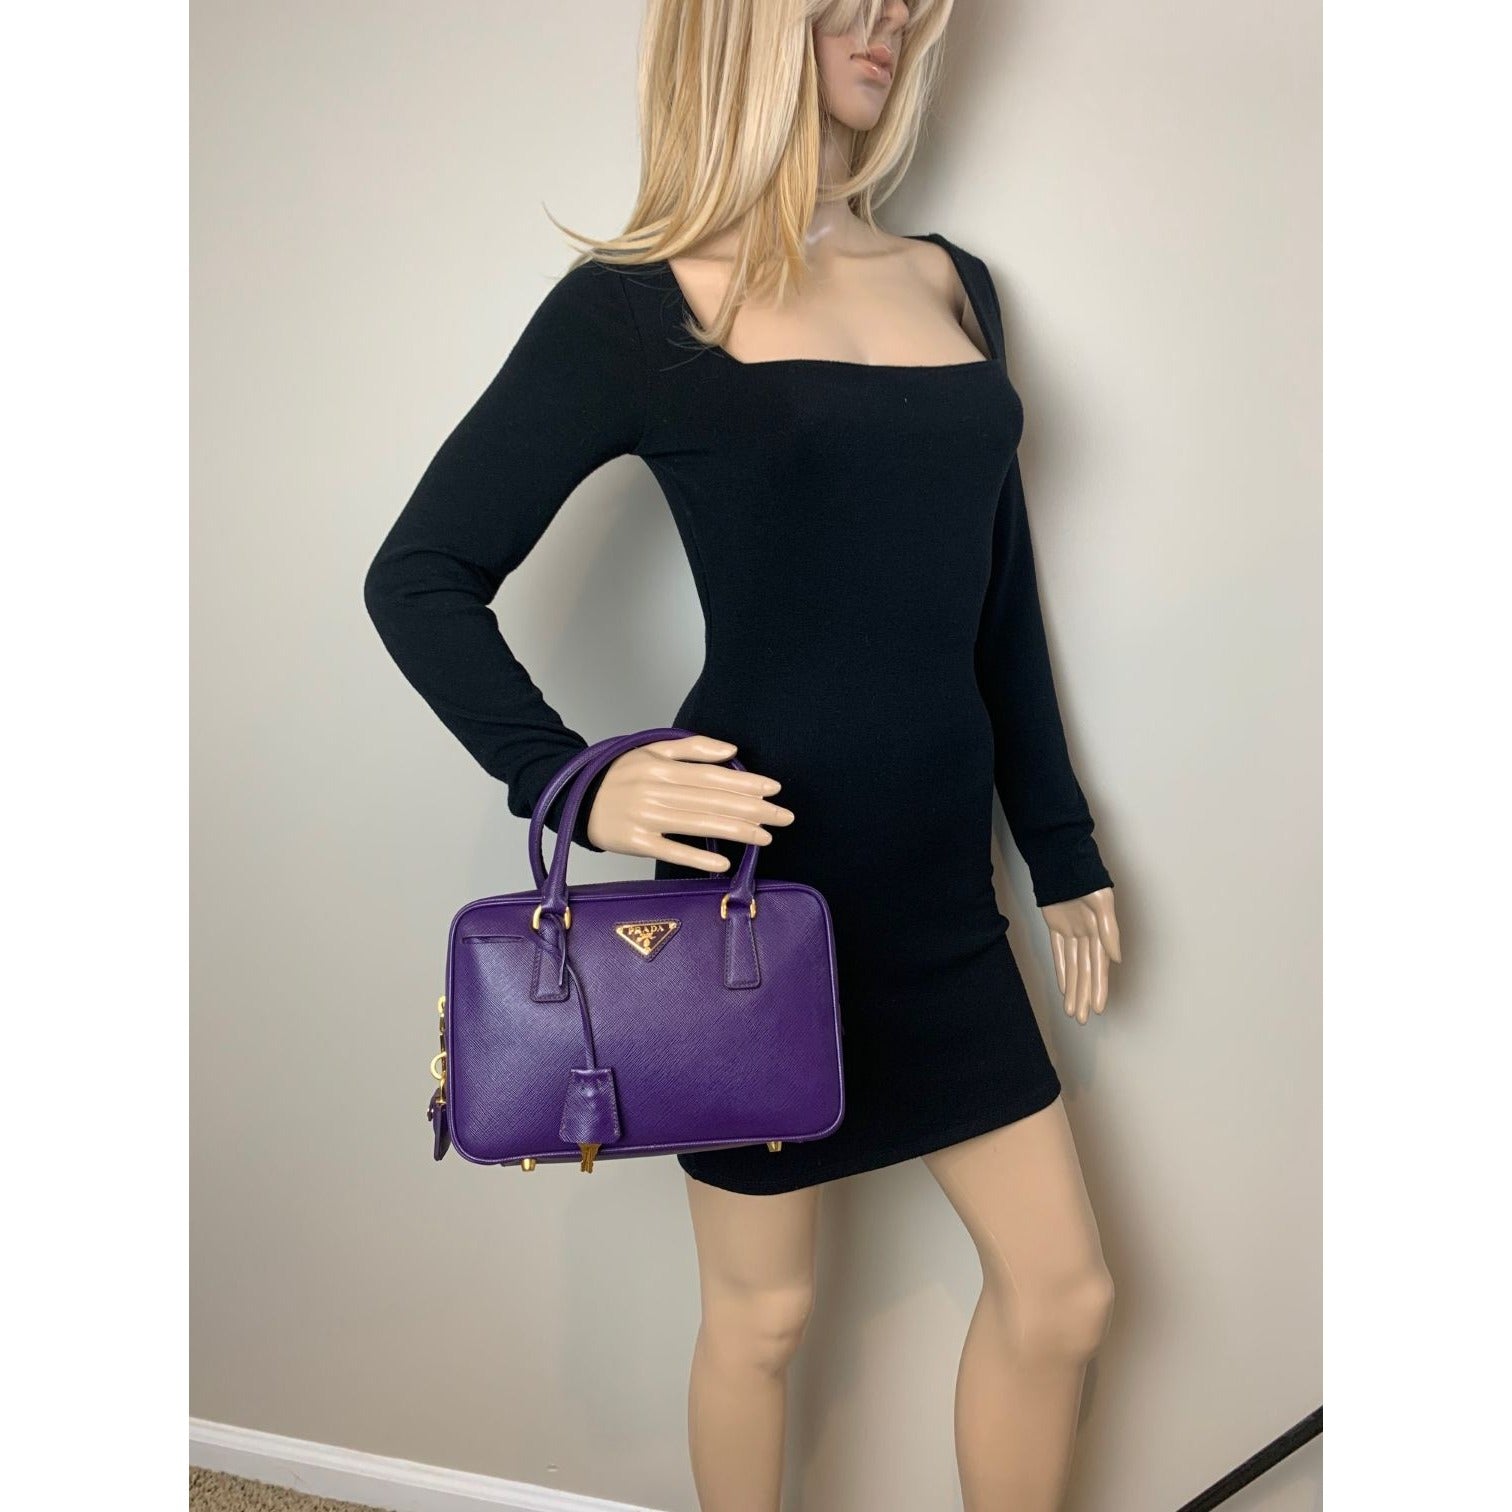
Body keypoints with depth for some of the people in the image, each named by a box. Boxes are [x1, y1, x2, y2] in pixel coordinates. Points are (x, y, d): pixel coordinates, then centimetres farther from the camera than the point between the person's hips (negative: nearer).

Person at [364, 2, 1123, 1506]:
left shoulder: (955, 284, 10)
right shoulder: (643, 303, -6)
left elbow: (1001, 598, 14)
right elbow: (421, 575, -5)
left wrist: (1061, 847, 15)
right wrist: (574, 785, -18)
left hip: (943, 892, 6)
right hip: (762, 885, -5)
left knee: (1061, 1291, 12)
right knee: (762, 1307, 13)